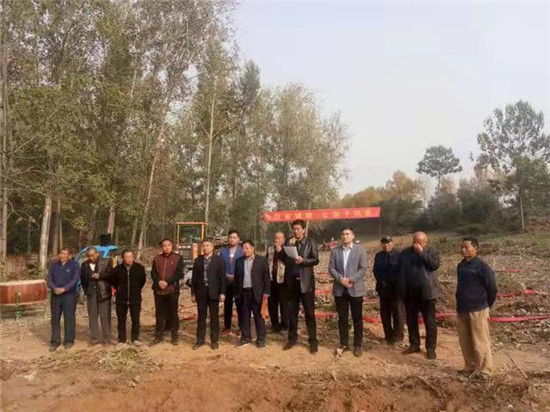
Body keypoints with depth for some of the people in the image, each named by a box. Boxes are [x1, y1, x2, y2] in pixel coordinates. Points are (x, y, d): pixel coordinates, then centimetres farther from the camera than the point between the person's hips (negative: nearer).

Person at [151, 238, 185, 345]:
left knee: (173, 313, 4)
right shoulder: (157, 258, 11)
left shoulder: (178, 258, 0)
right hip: (159, 290, 3)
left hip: (172, 290, -3)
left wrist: (167, 282, -17)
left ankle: (174, 336, 14)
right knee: (159, 314, 11)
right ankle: (158, 336, 22)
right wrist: (159, 282, -14)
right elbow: (153, 273, 5)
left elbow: (179, 274, -8)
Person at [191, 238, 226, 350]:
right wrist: (193, 293, 4)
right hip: (201, 292, 2)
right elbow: (194, 277, 8)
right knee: (201, 317, 9)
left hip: (213, 292, -2)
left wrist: (222, 293, -9)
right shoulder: (198, 260, 8)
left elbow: (222, 277, -4)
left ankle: (214, 340, 16)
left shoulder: (219, 260, -1)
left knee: (214, 317, 6)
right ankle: (200, 340, 19)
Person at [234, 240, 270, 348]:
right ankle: (246, 338, 22)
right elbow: (236, 277, 11)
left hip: (256, 292, -3)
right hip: (243, 292, 4)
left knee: (258, 316, 4)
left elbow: (266, 277, -3)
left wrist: (266, 292, -8)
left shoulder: (262, 260, -2)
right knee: (244, 316, 10)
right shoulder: (239, 261, 9)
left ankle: (261, 339, 13)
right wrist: (236, 292, 7)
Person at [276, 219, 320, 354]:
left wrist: (303, 260, -23)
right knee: (292, 311, 12)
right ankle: (292, 338, 25)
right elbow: (285, 260, 6)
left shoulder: (310, 242, -3)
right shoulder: (288, 242, 6)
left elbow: (316, 260, -8)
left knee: (309, 312, 3)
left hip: (305, 281, -3)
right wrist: (280, 251, -12)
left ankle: (313, 341, 12)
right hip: (292, 281, 3)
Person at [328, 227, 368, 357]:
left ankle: (358, 345, 16)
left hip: (355, 289, -2)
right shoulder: (335, 251, 7)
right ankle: (344, 344, 20)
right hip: (339, 289, 2)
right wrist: (340, 279, -15)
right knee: (342, 318, 9)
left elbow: (363, 269, -7)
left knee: (357, 318, 5)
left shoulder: (360, 250, 1)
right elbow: (331, 268, 1)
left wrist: (350, 279, -17)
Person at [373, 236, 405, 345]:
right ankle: (388, 336, 18)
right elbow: (375, 271, 8)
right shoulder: (378, 256, 11)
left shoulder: (398, 255, -2)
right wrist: (381, 281, -6)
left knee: (398, 313, -3)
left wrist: (393, 282, -12)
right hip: (383, 288, 4)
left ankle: (398, 337, 5)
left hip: (396, 288, -4)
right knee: (385, 313, 8)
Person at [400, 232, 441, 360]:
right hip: (409, 292, 3)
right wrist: (401, 289, 6)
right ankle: (414, 345, 25)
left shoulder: (431, 252, -1)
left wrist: (422, 252, -21)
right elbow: (400, 269, 10)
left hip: (426, 292, -3)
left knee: (430, 321, 3)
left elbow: (435, 265, -20)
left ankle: (431, 348, 14)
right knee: (411, 320, 12)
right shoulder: (405, 252, 6)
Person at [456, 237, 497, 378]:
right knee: (465, 342, 14)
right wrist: (460, 305, 17)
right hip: (462, 310, 7)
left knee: (480, 342, 2)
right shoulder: (460, 266, 7)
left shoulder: (482, 266, -14)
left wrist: (486, 305, 0)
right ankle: (470, 368, 28)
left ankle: (484, 371, 15)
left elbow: (492, 288, -9)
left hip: (478, 310, -7)